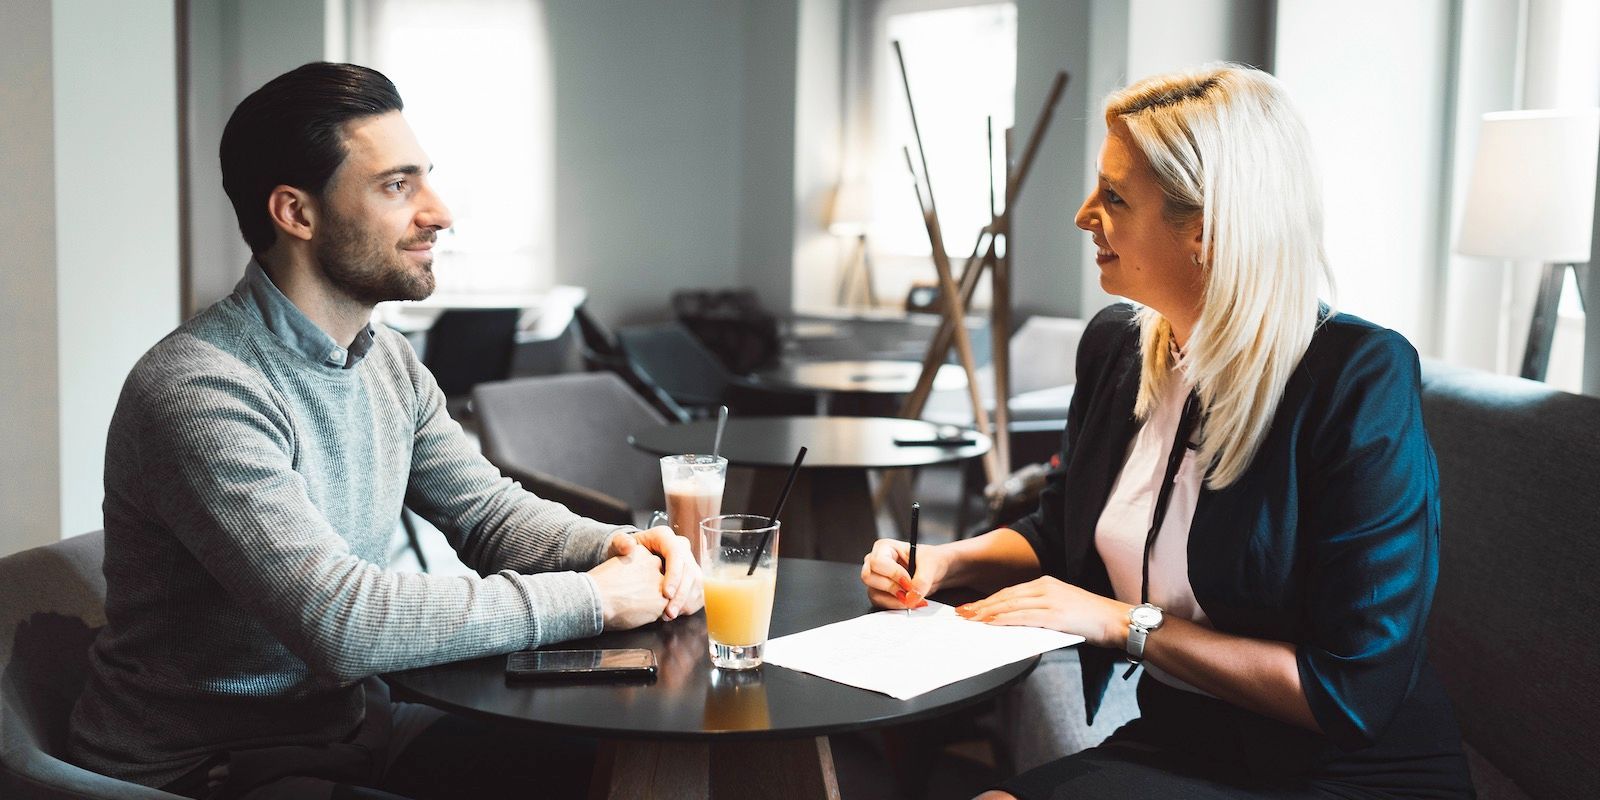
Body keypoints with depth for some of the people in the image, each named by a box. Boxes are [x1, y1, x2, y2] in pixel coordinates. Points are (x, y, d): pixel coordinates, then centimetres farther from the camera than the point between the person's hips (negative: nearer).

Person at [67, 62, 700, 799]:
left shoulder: (387, 362, 4)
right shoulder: (199, 392, -25)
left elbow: (489, 511, 10)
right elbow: (341, 622, -32)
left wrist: (619, 547, -11)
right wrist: (590, 597, -26)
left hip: (352, 724, 8)